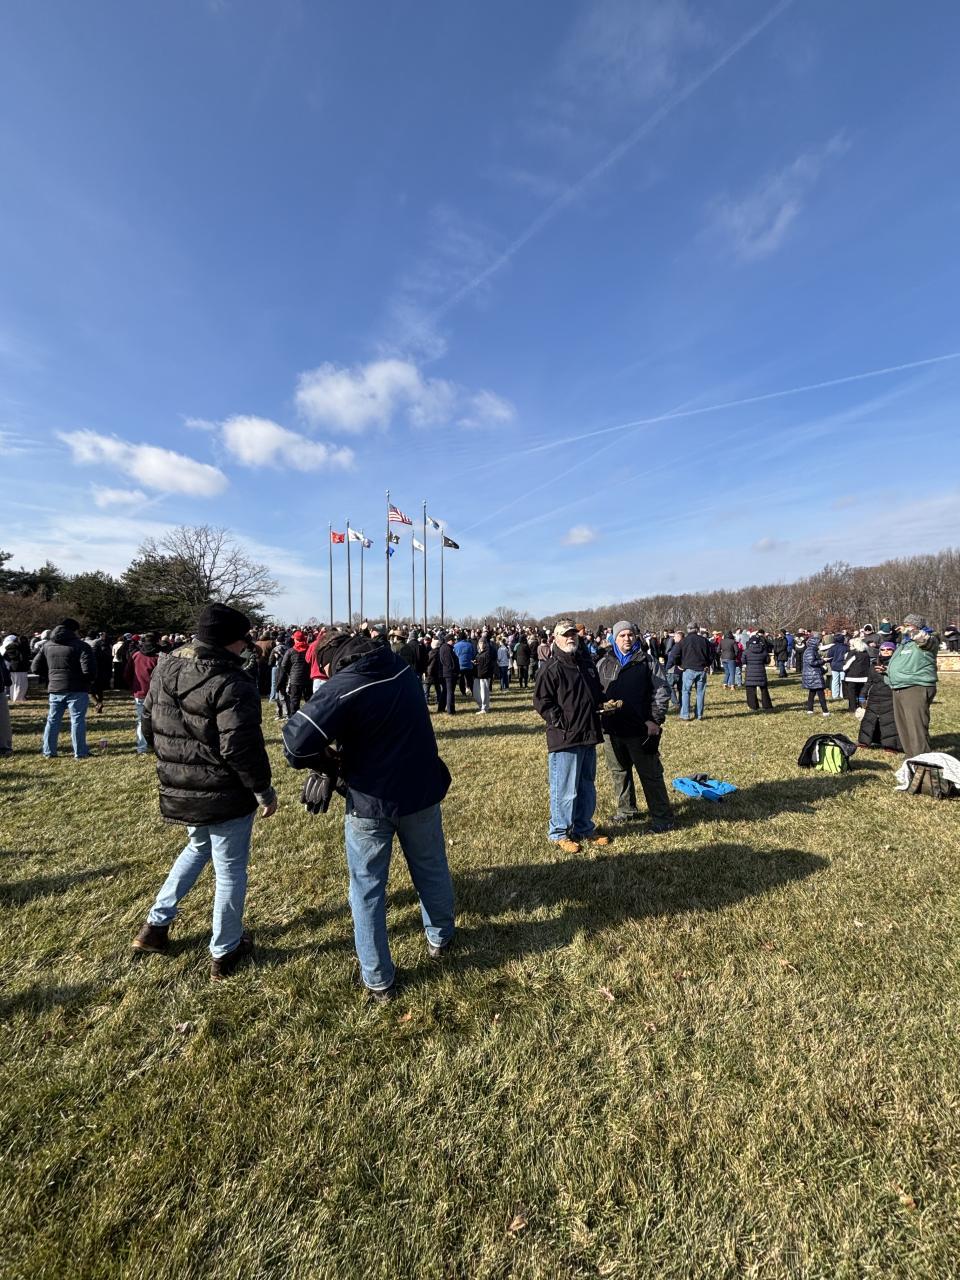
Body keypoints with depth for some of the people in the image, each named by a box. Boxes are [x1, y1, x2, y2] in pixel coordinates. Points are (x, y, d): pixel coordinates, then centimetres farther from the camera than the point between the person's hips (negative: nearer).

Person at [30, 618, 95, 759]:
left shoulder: (47, 646, 8)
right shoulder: (80, 646, -12)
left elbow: (35, 667, 11)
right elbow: (89, 670, -21)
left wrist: (49, 677, 21)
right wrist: (86, 680, 0)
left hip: (55, 689, 5)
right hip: (77, 689, -5)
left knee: (53, 720, 17)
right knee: (77, 720, 1)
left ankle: (48, 751, 23)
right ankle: (80, 753, 3)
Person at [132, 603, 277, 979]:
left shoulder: (166, 668, 2)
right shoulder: (232, 684, -24)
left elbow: (148, 725, 12)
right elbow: (241, 748, -26)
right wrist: (264, 790, -14)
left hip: (178, 790, 8)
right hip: (225, 795, -7)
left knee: (198, 848, 32)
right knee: (230, 870, 10)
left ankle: (155, 925, 37)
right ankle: (224, 953, 26)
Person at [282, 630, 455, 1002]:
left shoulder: (340, 688, -21)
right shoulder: (405, 670, -3)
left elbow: (296, 744, -27)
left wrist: (331, 762, -7)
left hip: (370, 802, -5)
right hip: (421, 792, 5)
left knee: (367, 888, 16)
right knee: (432, 870, 24)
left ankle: (378, 979, 29)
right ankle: (440, 939, 47)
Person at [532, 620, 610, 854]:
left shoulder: (587, 663, 13)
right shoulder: (551, 668, -11)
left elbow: (597, 692, 26)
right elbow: (541, 701, -15)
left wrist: (601, 702, 7)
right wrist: (561, 723, -17)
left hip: (589, 737, 8)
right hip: (564, 739, -8)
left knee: (587, 787, 18)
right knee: (564, 789, 1)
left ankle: (584, 829, 33)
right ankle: (559, 832, 19)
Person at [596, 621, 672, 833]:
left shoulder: (648, 661, 1)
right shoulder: (603, 664, 8)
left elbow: (661, 692, -1)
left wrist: (655, 720, -9)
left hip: (641, 729, -3)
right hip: (611, 730, 4)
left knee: (650, 774, 2)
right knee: (618, 772, 15)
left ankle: (662, 817, 14)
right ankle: (626, 810, 32)